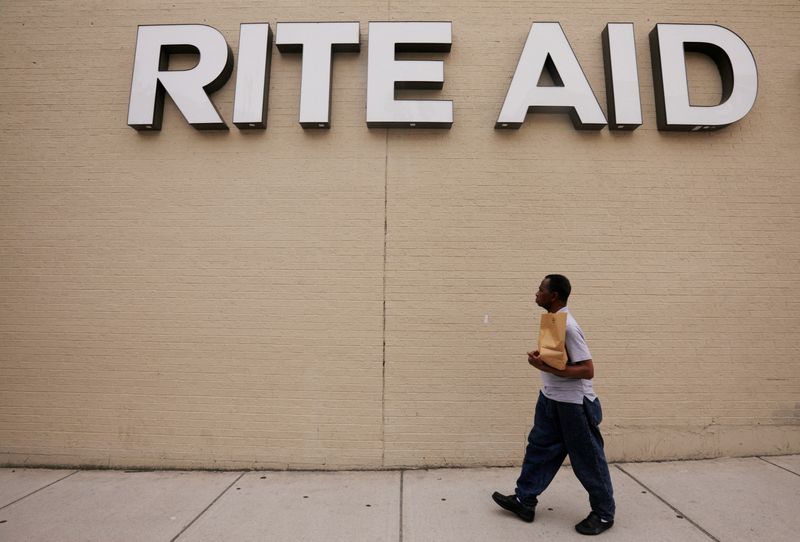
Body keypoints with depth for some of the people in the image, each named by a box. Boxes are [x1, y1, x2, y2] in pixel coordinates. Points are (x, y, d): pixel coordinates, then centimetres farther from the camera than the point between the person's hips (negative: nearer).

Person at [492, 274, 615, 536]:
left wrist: (547, 367, -29)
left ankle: (604, 514, 29)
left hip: (573, 403, -9)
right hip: (550, 398, 9)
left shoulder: (568, 327, -25)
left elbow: (587, 370, -25)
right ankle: (524, 500, 27)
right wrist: (541, 357, 0)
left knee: (587, 460, 9)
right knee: (539, 448, 15)